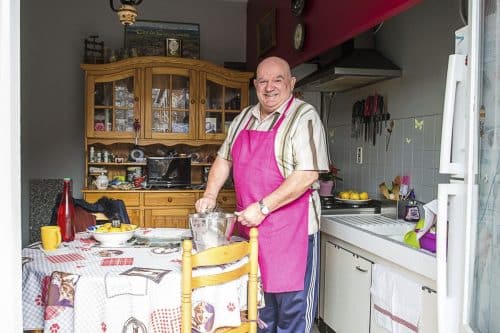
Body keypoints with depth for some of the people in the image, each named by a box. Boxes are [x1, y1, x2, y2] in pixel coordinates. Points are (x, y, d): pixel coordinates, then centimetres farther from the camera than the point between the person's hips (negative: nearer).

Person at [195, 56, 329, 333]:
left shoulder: (304, 117, -11)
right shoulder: (243, 119, 11)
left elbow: (308, 174, -19)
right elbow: (224, 159, 20)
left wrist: (262, 207, -20)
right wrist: (210, 195, 6)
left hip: (290, 229, -6)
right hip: (250, 226, 6)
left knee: (292, 305, 4)